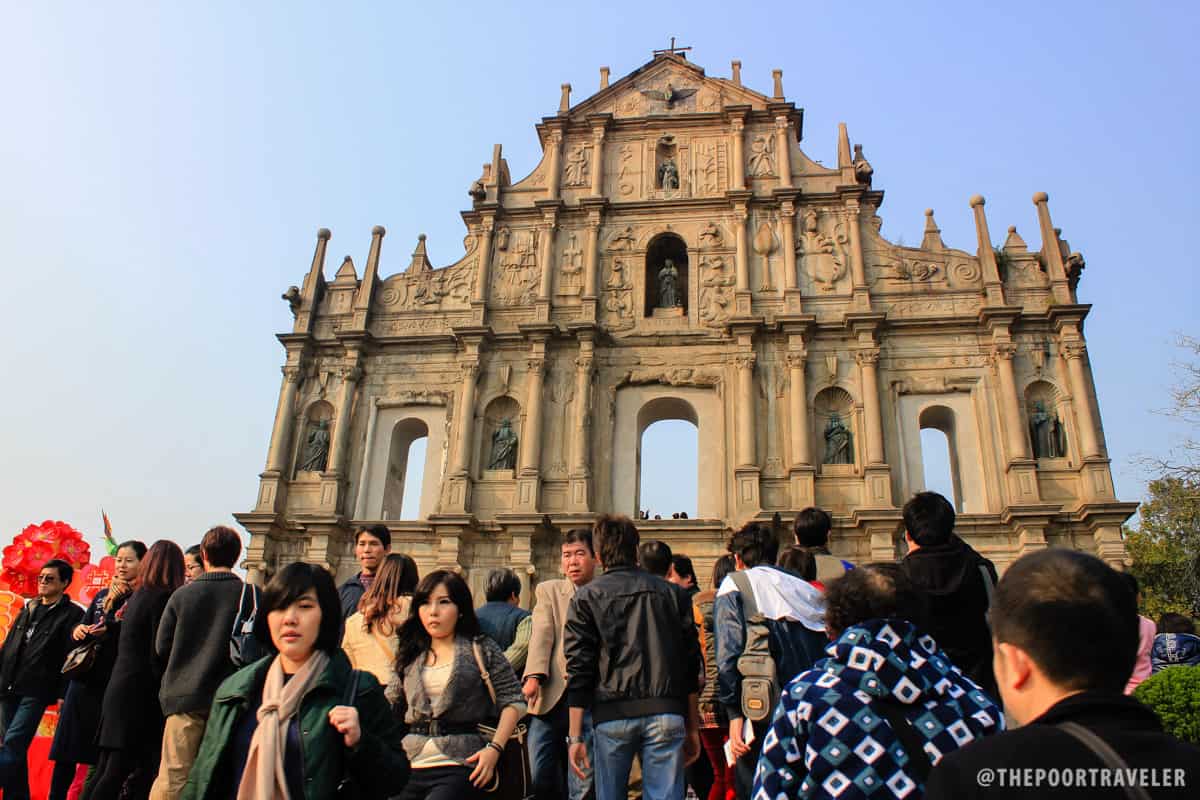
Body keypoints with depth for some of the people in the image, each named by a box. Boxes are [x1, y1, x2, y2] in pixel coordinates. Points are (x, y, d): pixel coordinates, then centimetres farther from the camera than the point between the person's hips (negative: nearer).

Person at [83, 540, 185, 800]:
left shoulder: (137, 596, 13)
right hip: (140, 693, -8)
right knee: (117, 772, -3)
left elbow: (129, 648, 16)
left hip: (118, 689, 8)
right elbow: (157, 655, -14)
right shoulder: (163, 598, -12)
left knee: (105, 770, 13)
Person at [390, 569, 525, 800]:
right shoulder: (410, 656, 16)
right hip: (411, 765, 4)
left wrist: (494, 748, -10)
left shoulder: (482, 650, 4)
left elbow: (513, 701, 1)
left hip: (462, 764, -3)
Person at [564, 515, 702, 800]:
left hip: (612, 715, -1)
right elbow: (692, 665, 11)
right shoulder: (671, 593, 12)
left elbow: (578, 670, -1)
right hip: (667, 714, 2)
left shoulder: (587, 597, 4)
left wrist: (575, 736, 1)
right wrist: (693, 728, 17)